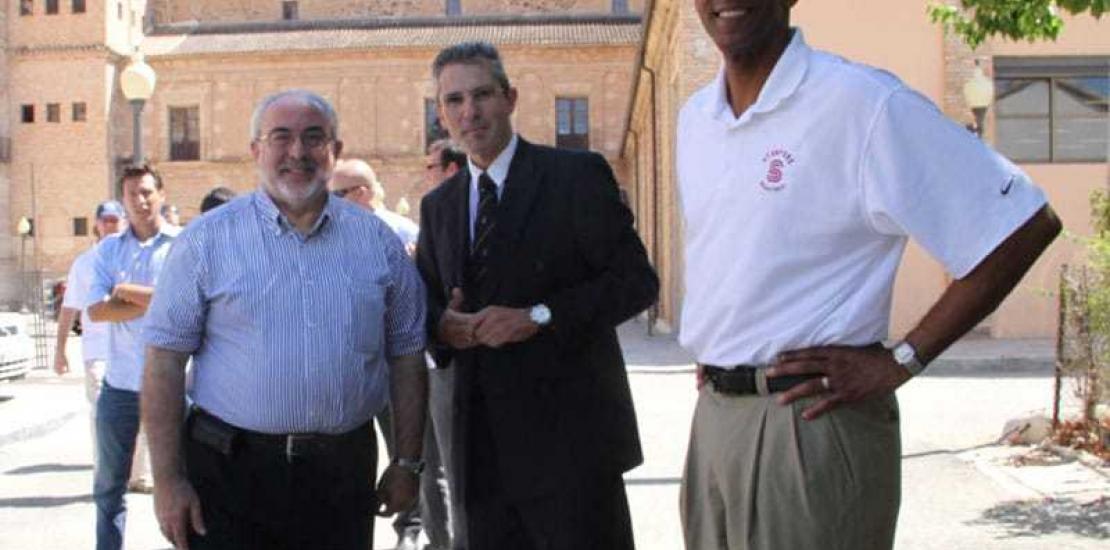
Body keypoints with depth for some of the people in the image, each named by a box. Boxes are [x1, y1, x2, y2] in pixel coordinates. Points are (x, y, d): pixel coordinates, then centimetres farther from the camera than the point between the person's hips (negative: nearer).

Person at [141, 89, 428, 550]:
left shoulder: (377, 240, 6)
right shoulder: (208, 239, -2)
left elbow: (407, 356, 9)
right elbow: (165, 360, -4)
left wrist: (407, 463, 6)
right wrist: (168, 480, -9)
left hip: (343, 473, 2)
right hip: (230, 470, -2)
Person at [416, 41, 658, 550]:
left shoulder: (576, 176, -4)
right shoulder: (437, 205, 14)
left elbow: (636, 279, -8)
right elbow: (428, 300, 20)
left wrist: (539, 316, -18)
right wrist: (443, 325, -4)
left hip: (569, 434, -5)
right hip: (481, 444, 5)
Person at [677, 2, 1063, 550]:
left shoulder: (862, 101, -14)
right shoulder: (693, 117, 9)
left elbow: (1024, 226, -14)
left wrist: (899, 362, -13)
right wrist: (708, 355, 11)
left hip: (811, 418, -7)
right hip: (711, 416, 7)